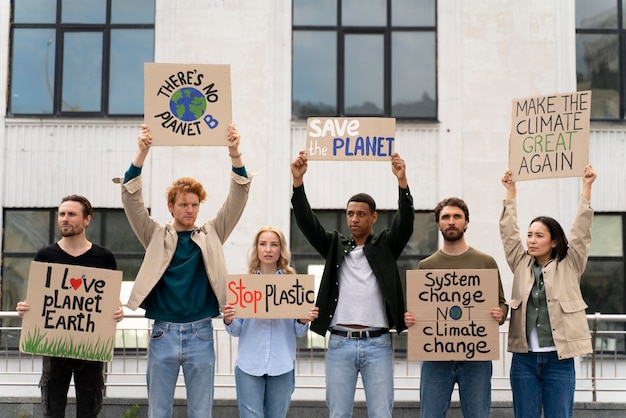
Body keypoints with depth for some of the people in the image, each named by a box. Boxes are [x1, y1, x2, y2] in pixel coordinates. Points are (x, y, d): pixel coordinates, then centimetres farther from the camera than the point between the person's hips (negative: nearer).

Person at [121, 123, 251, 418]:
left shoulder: (211, 236, 7)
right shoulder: (157, 236, 5)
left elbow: (238, 199, -3)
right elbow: (131, 198, -6)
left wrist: (235, 154, -18)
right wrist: (142, 153, -20)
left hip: (200, 333, 0)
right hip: (164, 333, 0)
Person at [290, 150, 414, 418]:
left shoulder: (386, 246, 6)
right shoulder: (335, 245, 10)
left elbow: (405, 223, -9)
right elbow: (307, 222, -1)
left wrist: (402, 181, -25)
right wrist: (298, 181, -15)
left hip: (377, 344, -1)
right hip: (340, 343, 2)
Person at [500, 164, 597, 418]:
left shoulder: (569, 265, 3)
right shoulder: (521, 263, 10)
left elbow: (582, 230, -3)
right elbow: (508, 231, 8)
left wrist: (586, 188, -7)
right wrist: (510, 192, 7)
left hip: (558, 359, -2)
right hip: (524, 358, 3)